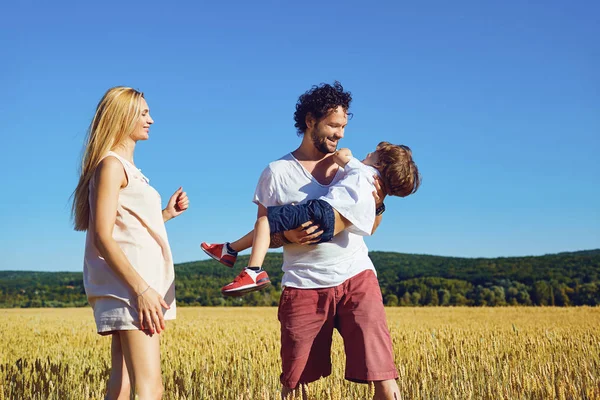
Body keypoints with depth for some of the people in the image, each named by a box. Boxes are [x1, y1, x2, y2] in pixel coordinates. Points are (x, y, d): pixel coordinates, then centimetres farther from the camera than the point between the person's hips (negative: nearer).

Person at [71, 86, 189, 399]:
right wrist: (141, 289, -23)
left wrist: (167, 214, 15)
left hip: (139, 285, 9)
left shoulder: (129, 167, 19)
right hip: (128, 287, -9)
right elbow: (102, 237, -17)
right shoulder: (111, 164, -7)